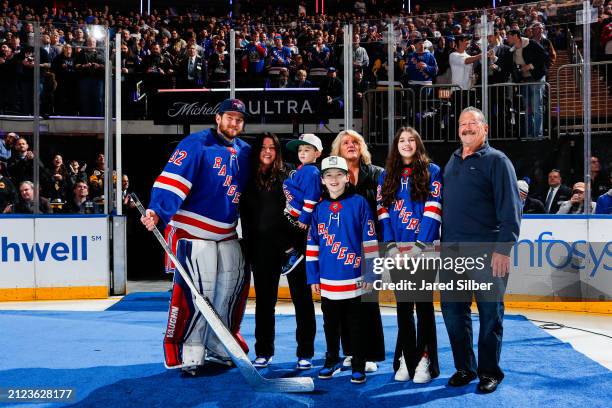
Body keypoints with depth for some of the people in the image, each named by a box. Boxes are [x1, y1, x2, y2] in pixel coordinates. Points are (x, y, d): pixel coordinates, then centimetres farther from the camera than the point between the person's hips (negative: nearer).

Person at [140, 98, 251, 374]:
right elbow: (173, 178, -20)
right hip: (194, 234, -7)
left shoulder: (245, 153, 13)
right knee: (195, 294, -9)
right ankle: (189, 356, 3)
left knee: (233, 289, 12)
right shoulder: (196, 144, -9)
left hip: (227, 236, 7)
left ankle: (220, 349, 28)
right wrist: (158, 211, -34)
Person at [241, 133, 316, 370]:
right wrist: (248, 247, 6)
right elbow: (245, 216, 10)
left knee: (301, 297, 2)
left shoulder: (288, 175, 0)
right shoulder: (249, 180, 8)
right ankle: (264, 352, 23)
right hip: (262, 247, 3)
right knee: (264, 300, 11)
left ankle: (305, 353, 12)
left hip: (291, 243, -3)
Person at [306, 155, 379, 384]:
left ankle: (358, 366, 18)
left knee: (356, 325, 6)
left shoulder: (359, 203, -4)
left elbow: (370, 241, -5)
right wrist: (313, 277, 5)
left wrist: (370, 274, -7)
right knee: (330, 324, 16)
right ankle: (332, 361, 32)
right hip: (327, 281, 4)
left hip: (354, 280, -4)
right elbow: (312, 245, 9)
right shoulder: (319, 208, 6)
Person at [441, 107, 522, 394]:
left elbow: (510, 208, -10)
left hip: (486, 252, -6)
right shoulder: (452, 162, 16)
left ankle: (489, 372, 17)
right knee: (452, 311, 9)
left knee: (490, 313, 4)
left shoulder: (496, 160, -3)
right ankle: (464, 368, 23)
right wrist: (441, 243, 14)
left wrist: (504, 249, -17)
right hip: (452, 251, 6)